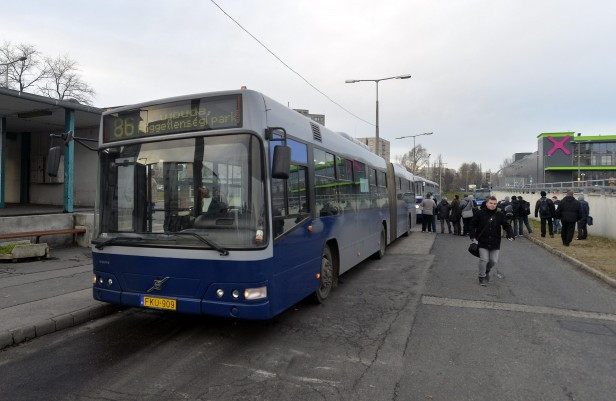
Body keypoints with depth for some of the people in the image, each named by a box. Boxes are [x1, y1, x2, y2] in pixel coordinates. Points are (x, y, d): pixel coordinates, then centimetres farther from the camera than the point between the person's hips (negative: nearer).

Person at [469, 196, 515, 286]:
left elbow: (506, 225, 3)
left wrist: (511, 234, -14)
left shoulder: (500, 214, 1)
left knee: (494, 260, 6)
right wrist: (473, 235, -7)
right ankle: (482, 277, 15)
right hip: (482, 242, -2)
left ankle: (487, 271, 38)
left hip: (495, 242, 3)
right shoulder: (480, 213, -5)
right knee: (484, 260, -5)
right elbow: (473, 224, 3)